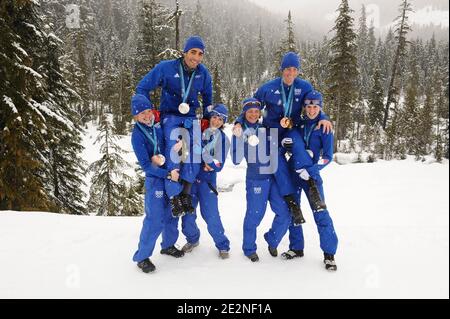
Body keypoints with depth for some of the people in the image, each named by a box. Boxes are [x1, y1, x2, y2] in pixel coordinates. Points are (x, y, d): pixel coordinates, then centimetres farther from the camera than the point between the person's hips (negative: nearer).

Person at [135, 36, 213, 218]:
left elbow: (207, 97, 21)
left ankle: (186, 194, -13)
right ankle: (174, 196, -17)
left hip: (190, 118, 3)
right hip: (170, 116, -2)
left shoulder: (203, 73, 2)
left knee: (195, 151, -25)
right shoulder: (166, 68, -9)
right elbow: (142, 88, 0)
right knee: (174, 147, -29)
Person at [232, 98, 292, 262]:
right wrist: (239, 139, -21)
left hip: (275, 177, 4)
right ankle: (249, 249, 24)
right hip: (256, 179, -4)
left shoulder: (267, 128, 10)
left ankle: (272, 240, 30)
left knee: (285, 214, 4)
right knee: (254, 215, 0)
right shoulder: (241, 133, -1)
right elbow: (236, 160, -9)